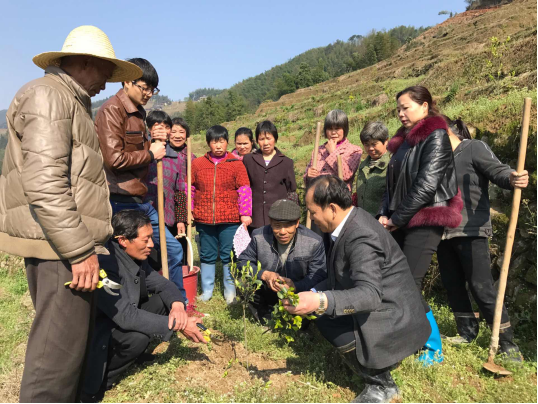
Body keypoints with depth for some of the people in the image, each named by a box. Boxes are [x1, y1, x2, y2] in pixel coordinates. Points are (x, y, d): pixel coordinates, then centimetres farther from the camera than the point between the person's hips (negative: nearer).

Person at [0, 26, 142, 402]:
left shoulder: (71, 102, 22)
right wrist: (80, 252, -20)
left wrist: (87, 244, 23)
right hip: (59, 248, -10)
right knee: (59, 349, -3)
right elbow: (44, 185, -21)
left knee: (72, 339, 18)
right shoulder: (48, 95, -10)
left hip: (68, 245, 10)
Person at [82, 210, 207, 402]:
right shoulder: (106, 263, -30)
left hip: (120, 323, 8)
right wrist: (177, 325, -30)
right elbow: (125, 316, -34)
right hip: (97, 335, -8)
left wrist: (177, 304, -19)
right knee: (139, 335, -32)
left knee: (162, 301, -3)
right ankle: (95, 381, -6)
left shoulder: (135, 257, -4)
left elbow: (162, 284, 3)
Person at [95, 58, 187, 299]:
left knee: (173, 249, 14)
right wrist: (150, 153, -10)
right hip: (122, 202, -10)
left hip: (141, 201, 10)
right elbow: (114, 159, -22)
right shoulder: (112, 111, -12)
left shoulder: (138, 113, 17)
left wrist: (153, 141, 6)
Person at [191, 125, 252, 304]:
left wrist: (246, 214, -8)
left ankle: (230, 291, 23)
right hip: (204, 220, 2)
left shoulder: (236, 164, 0)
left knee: (229, 256, 6)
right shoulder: (197, 164, 6)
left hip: (230, 220, -2)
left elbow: (245, 190, -2)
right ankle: (207, 291, 29)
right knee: (207, 256, 14)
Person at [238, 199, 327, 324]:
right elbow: (244, 261, -6)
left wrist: (296, 286, -35)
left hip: (298, 290, -1)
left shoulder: (314, 242, -19)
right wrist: (264, 274, -27)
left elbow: (319, 275, -15)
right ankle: (264, 314, 4)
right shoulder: (259, 237, -14)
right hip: (267, 290, 2)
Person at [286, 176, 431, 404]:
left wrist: (321, 301, -49)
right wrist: (314, 295, 0)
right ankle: (377, 365, 21)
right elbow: (344, 277, 9)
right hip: (378, 306, 10)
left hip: (393, 318, -9)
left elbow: (371, 293, -37)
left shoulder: (361, 236, -28)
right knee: (324, 315, 9)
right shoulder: (350, 222, 0)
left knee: (328, 323, -21)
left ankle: (380, 385, 3)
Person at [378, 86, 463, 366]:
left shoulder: (436, 137, -8)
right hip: (401, 222, 7)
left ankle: (434, 347, 9)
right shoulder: (405, 140, 16)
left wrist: (397, 218, -13)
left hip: (424, 221, -7)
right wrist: (385, 214, 1)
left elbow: (426, 185, -17)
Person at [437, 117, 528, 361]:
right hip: (444, 233, 7)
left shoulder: (474, 148, -4)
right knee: (453, 285, 11)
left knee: (481, 287, -6)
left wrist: (512, 179, -40)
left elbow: (497, 171, -19)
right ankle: (467, 332, 27)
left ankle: (507, 341, 9)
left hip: (471, 231, -7)